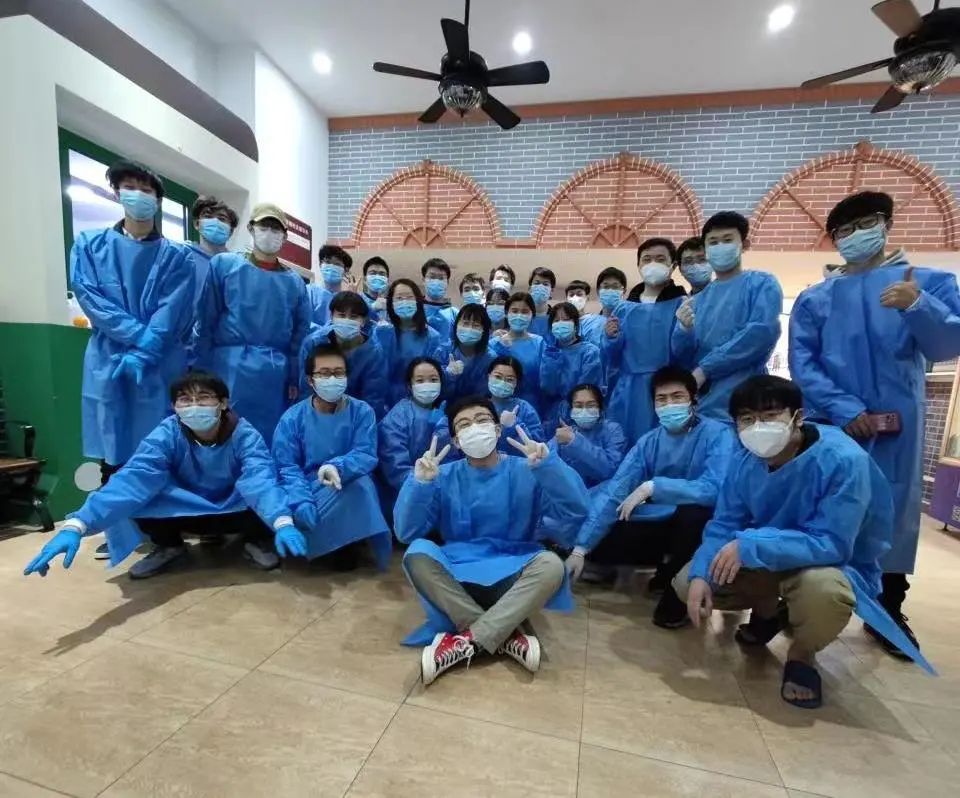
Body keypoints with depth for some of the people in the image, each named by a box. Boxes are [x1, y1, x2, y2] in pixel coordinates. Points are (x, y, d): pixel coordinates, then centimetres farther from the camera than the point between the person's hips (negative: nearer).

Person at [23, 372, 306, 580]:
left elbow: (261, 478, -41)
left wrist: (282, 523, -59)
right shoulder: (167, 434, -21)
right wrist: (76, 526, -49)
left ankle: (256, 541, -1)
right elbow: (132, 478, -34)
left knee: (262, 501, -35)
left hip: (235, 511, -2)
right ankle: (169, 546, 5)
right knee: (133, 498, -24)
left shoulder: (245, 434, -25)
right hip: (185, 513, 2)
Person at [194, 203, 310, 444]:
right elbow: (205, 321, 1)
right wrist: (203, 371, -2)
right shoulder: (223, 264, 3)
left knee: (271, 439, 8)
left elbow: (300, 334, 9)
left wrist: (294, 378, 6)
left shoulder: (294, 281, 9)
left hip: (275, 375, 2)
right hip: (229, 368, -2)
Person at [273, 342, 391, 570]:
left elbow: (366, 455, -13)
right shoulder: (292, 418, -4)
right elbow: (286, 469, -10)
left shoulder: (362, 411, -4)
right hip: (308, 492, 0)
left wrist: (337, 467, -35)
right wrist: (305, 508, -27)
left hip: (349, 493, 0)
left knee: (361, 483, -33)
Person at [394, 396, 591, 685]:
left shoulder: (526, 471, -5)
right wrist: (419, 482, -27)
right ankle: (508, 638, -24)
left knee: (551, 564, -30)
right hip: (456, 575, 1)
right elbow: (406, 532, -11)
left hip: (513, 578, -1)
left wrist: (548, 464, -32)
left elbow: (576, 510, -18)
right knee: (417, 554, -27)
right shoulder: (444, 477, -2)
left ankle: (466, 641, -24)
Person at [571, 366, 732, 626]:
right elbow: (613, 492, -12)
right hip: (661, 523, 5)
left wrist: (653, 486, -32)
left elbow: (715, 490, -34)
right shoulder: (649, 441, -5)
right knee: (597, 545, -10)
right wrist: (580, 548, -18)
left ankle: (677, 591, -9)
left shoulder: (716, 434, -17)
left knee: (693, 509, -37)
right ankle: (670, 565, 13)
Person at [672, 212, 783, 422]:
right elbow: (682, 358, 9)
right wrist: (684, 330, -13)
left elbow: (763, 331, -12)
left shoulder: (762, 283, 5)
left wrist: (704, 369, -14)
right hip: (698, 403, 4)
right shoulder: (697, 299, 14)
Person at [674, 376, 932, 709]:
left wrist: (750, 546, -37)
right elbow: (723, 526, -9)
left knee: (822, 588, -41)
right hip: (768, 563, 5)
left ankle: (802, 654, -3)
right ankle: (769, 611, 22)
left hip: (837, 567, -4)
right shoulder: (744, 461, -12)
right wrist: (700, 575, -24)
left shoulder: (843, 460, -28)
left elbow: (831, 545, -32)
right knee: (687, 583, -9)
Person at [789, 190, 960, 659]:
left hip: (898, 423, 1)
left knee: (895, 508, 7)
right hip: (830, 423, 0)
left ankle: (888, 608, 25)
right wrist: (845, 409, -14)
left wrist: (917, 306, -22)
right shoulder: (814, 298, 7)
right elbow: (801, 361, -3)